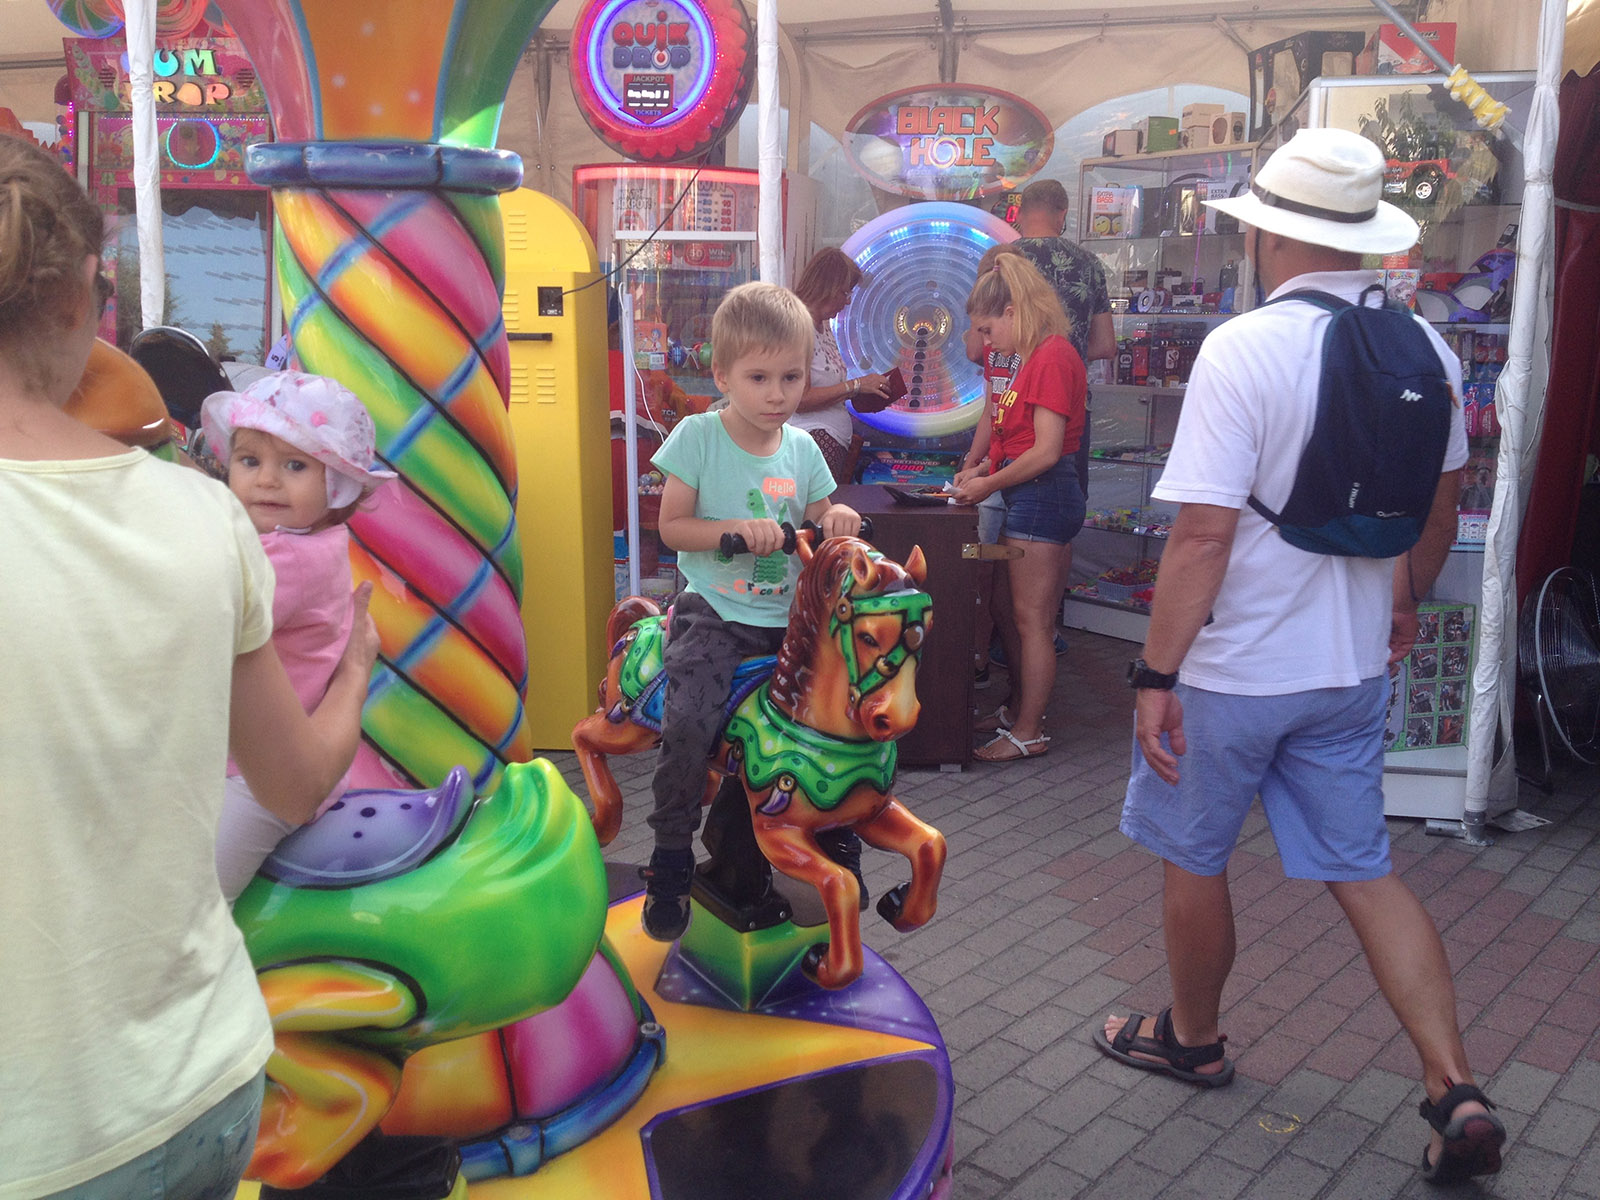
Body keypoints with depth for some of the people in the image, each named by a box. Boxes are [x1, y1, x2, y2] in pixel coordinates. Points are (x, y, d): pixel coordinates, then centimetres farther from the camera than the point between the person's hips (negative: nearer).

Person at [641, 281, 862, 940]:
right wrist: (737, 528, -20)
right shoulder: (698, 435, -3)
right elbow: (671, 526, -5)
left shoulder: (803, 448, 9)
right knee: (689, 721, -26)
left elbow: (817, 527, 16)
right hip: (715, 612, -4)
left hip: (791, 615, 4)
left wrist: (837, 518, -8)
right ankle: (670, 861, -7)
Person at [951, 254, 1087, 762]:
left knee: (1031, 618, -3)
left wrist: (988, 485, -12)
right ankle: (1019, 707, 33)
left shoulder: (1053, 357, -16)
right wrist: (984, 470, 7)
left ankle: (1029, 734, 8)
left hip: (1042, 494, -10)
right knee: (1006, 605, 18)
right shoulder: (1035, 357, 15)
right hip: (1029, 496, 10)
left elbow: (1046, 452, -20)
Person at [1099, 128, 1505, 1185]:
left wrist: (1156, 674, -17)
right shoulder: (1423, 347, 1)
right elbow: (1440, 508, 13)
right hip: (1353, 666, 6)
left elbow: (1205, 533, -23)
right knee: (1366, 872, 17)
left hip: (1232, 670, -6)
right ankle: (1456, 1090, 13)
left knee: (1195, 858, 15)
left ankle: (1194, 1039, 36)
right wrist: (1407, 600, 30)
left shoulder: (1244, 348, -20)